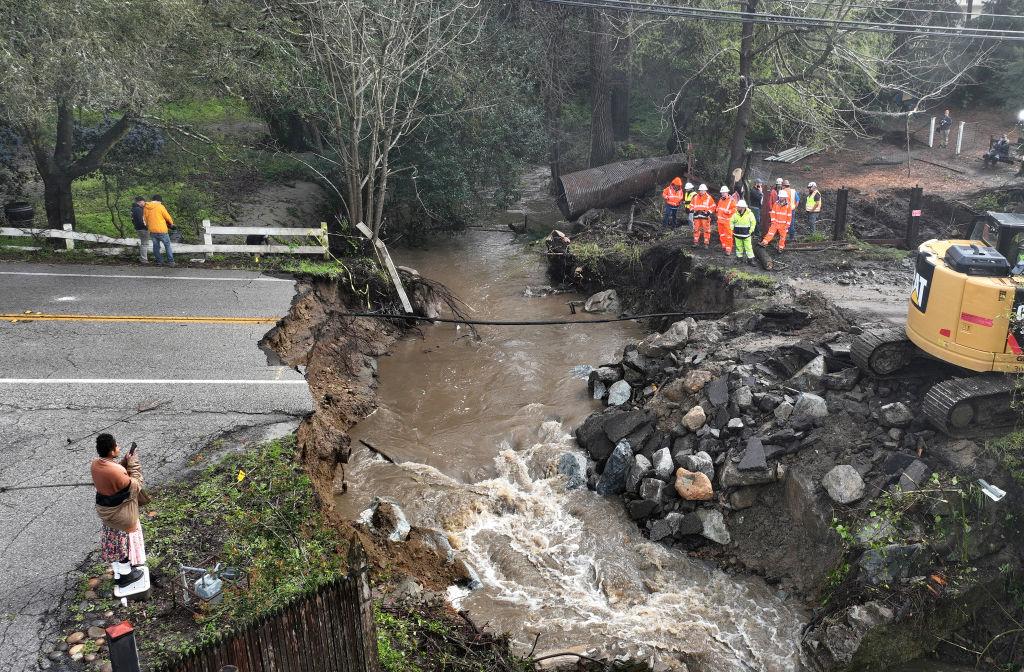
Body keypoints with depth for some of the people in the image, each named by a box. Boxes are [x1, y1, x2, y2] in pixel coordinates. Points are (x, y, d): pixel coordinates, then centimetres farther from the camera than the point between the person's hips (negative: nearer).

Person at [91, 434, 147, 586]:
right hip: (120, 512, -8)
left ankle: (118, 572, 41)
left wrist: (124, 462, -4)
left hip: (105, 509, 8)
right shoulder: (116, 471, -35)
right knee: (124, 541, 13)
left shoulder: (95, 464, -10)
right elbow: (135, 486, -21)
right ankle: (125, 575, 31)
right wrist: (133, 463, -17)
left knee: (113, 541, 23)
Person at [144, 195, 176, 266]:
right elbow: (167, 217, -4)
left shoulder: (145, 208, 5)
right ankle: (170, 261, 6)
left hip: (152, 230, 5)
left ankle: (159, 261, 16)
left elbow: (145, 219, 12)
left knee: (156, 246, 14)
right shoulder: (160, 207, -10)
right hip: (162, 230, -5)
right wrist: (171, 223, 15)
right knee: (167, 245, 7)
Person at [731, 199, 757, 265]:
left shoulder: (749, 214, -10)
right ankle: (739, 258, 24)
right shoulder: (736, 214, -2)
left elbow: (753, 222, -1)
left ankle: (750, 259, 5)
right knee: (739, 247, 12)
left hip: (746, 235, -3)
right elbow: (731, 221, 11)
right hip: (737, 235, 3)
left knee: (748, 247, -2)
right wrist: (733, 229, 3)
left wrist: (751, 231, -5)